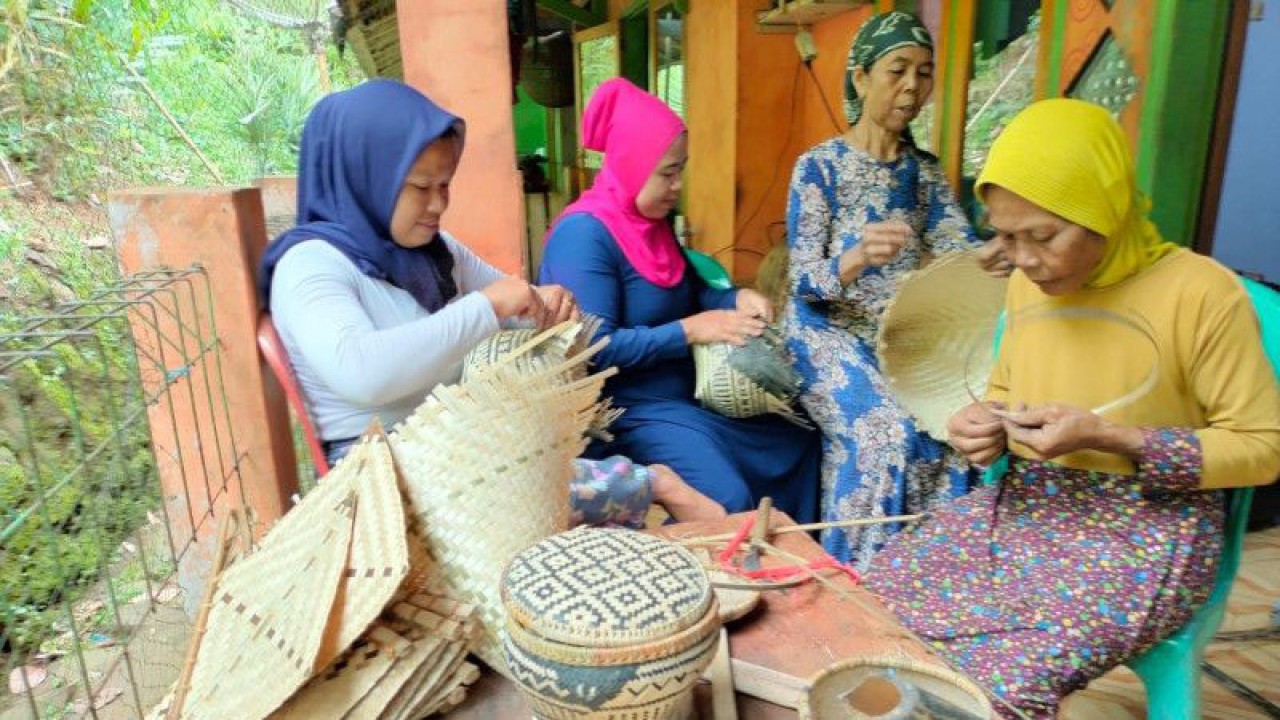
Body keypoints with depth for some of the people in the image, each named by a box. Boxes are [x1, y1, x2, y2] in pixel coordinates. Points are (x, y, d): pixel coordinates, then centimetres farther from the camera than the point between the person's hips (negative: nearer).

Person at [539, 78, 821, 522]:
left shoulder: (652, 221, 7)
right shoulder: (584, 233, -21)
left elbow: (686, 290, 19)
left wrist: (736, 299, -2)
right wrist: (691, 330, -26)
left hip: (686, 394, 10)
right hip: (629, 410, -9)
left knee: (799, 445, 14)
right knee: (727, 501, -26)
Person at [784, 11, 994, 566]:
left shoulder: (926, 170, 9)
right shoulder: (819, 165, -7)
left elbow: (960, 251, -2)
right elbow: (803, 282, -15)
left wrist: (999, 257, -26)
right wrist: (856, 258, -37)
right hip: (830, 334, -4)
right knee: (885, 431, -27)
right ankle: (853, 571, -8)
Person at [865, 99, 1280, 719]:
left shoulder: (1201, 291, -14)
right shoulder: (1028, 283, 3)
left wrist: (1106, 438, -21)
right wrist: (986, 423, -5)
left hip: (1145, 531, -5)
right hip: (1022, 505, 6)